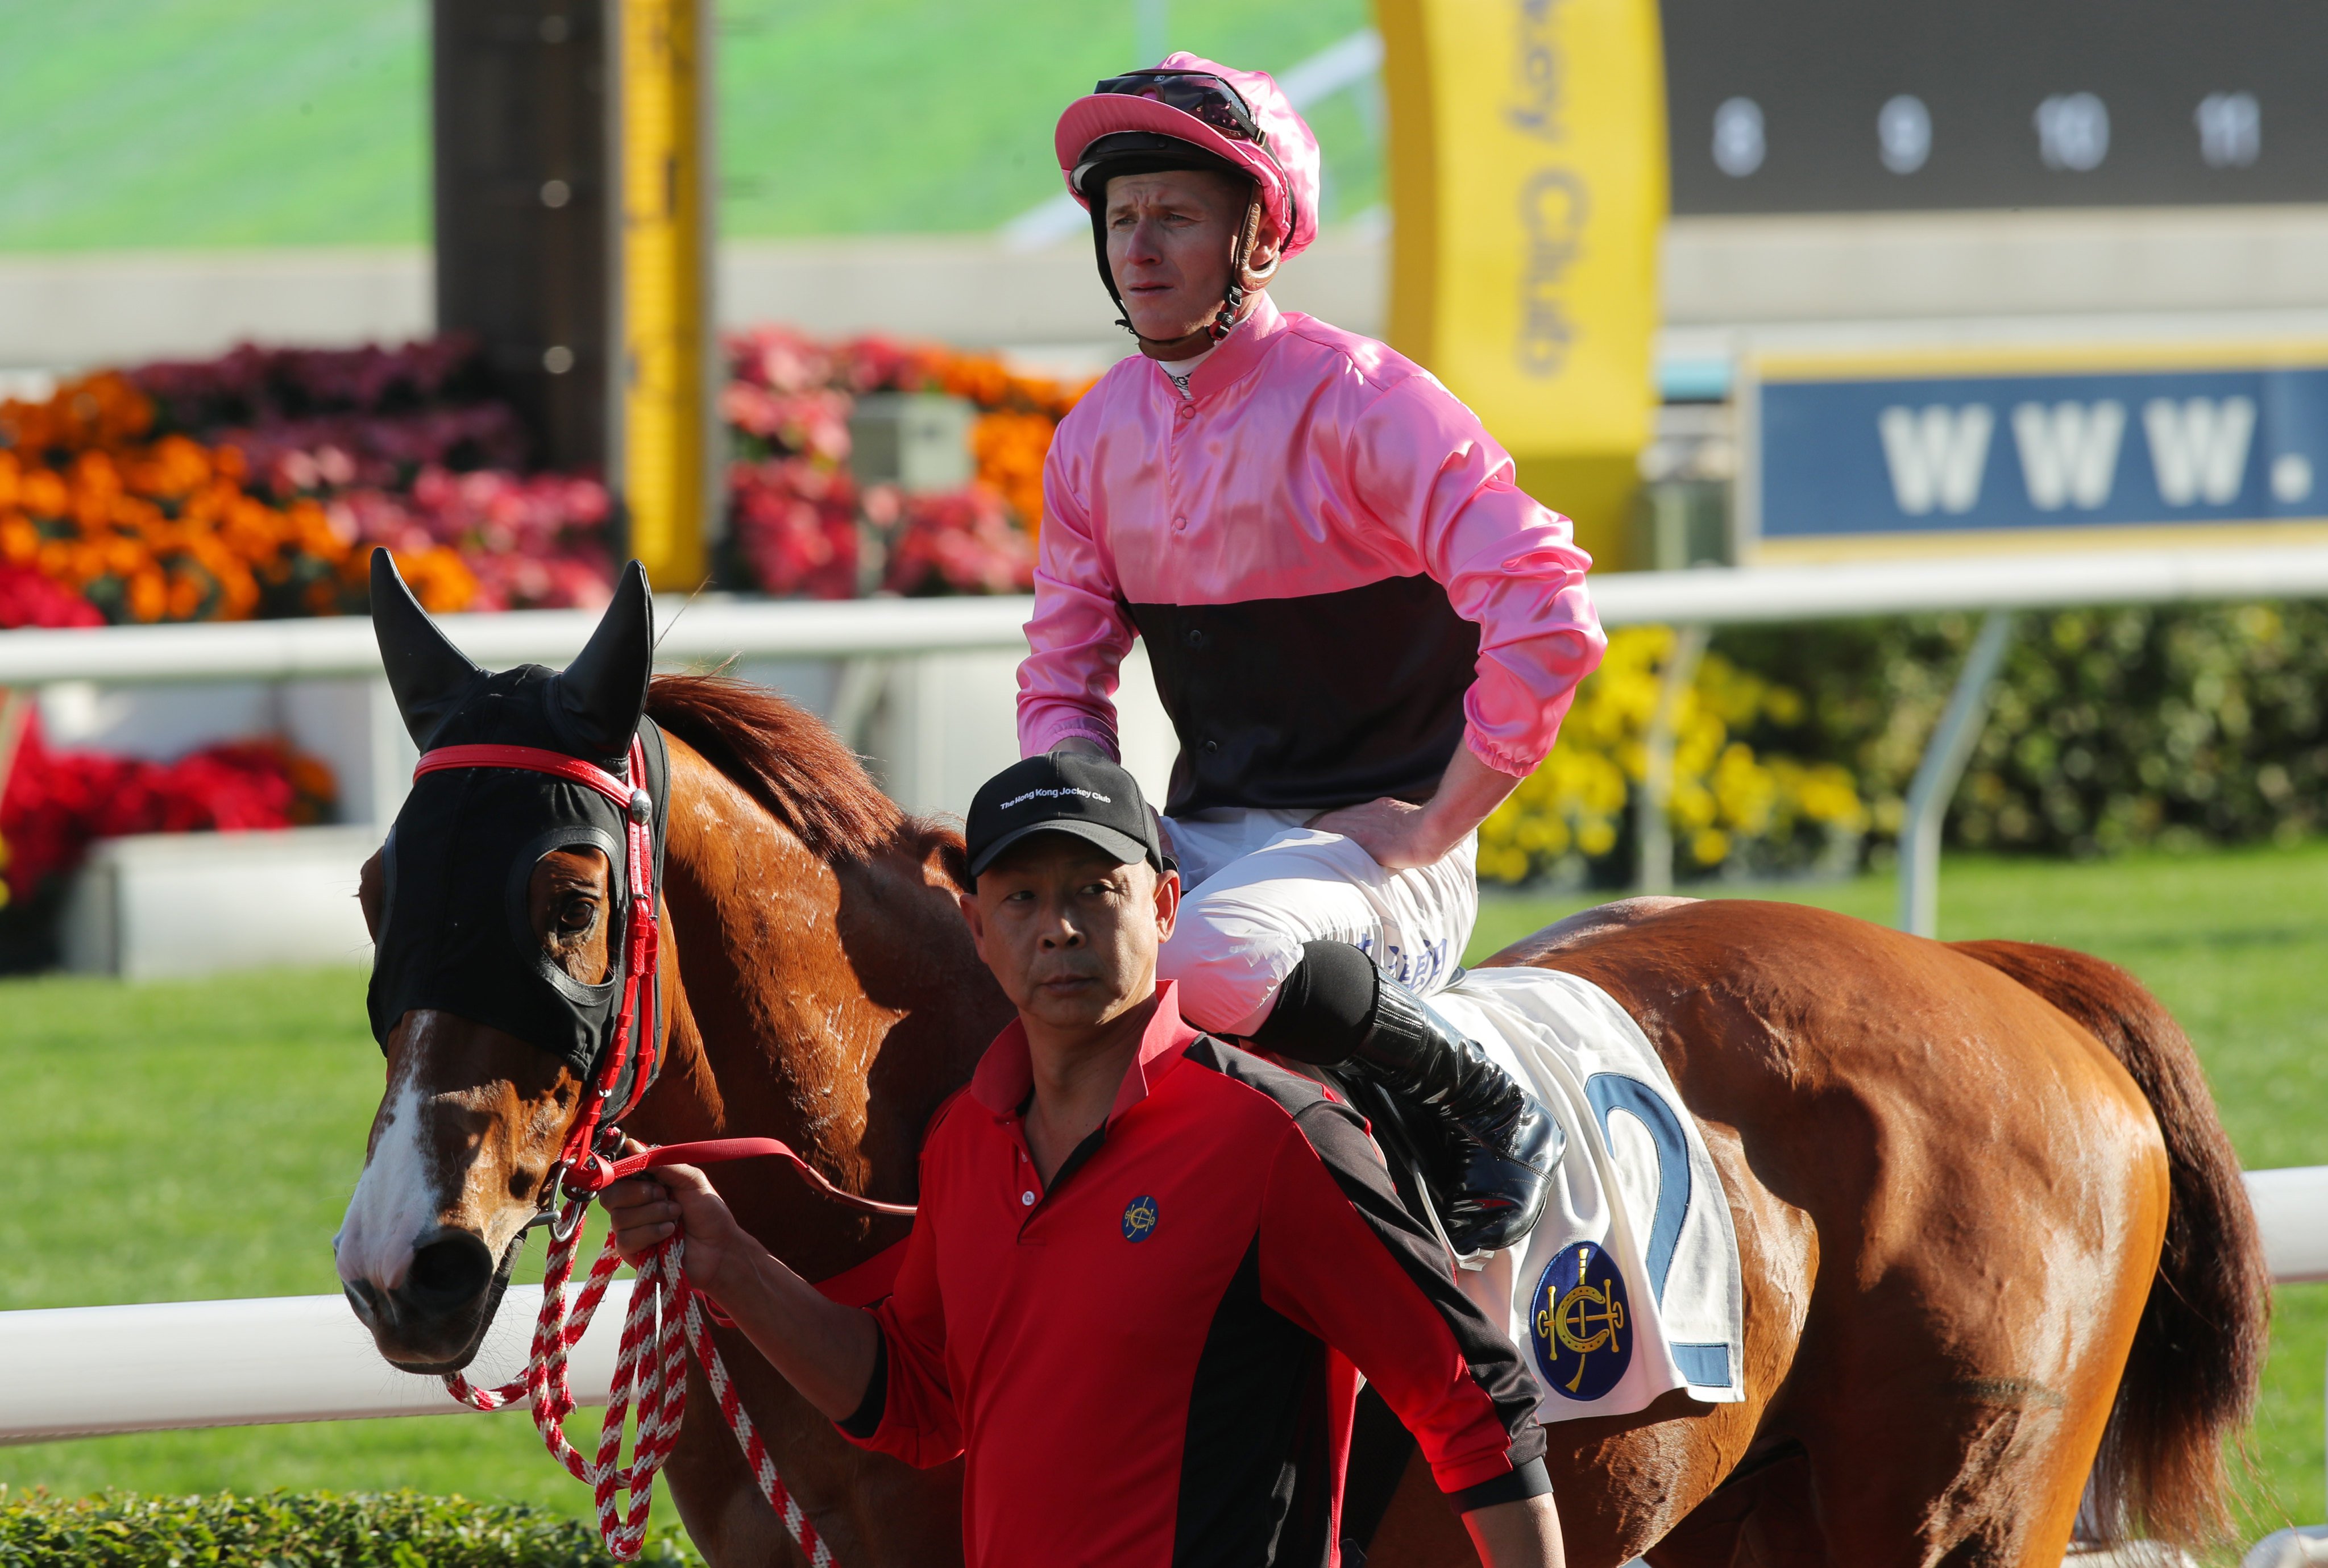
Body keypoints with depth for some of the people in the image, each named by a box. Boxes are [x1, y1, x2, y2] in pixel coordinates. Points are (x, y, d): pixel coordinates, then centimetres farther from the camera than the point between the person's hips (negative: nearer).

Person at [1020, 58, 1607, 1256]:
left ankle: (1486, 1106, -15)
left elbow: (1546, 619, -20)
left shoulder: (1360, 403, -13)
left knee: (1210, 958, -36)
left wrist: (1430, 831, -16)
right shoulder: (1096, 439, 8)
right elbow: (1062, 679, 16)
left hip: (1377, 849, -7)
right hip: (1201, 834, 7)